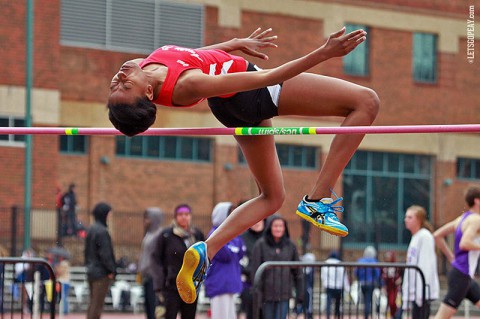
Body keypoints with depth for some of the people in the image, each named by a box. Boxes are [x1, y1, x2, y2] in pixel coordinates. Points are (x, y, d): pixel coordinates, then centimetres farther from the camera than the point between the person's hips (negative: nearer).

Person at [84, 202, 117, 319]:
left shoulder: (90, 229, 11)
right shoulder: (102, 231, -17)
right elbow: (105, 254, -19)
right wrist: (112, 270, -13)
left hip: (91, 271, 9)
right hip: (101, 273, -9)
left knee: (93, 303, 14)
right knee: (97, 304, -5)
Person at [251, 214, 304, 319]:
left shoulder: (290, 246, 5)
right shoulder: (260, 245, -2)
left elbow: (297, 272, 8)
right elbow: (255, 271, -5)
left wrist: (300, 294, 4)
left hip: (284, 294, 1)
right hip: (266, 294, -1)